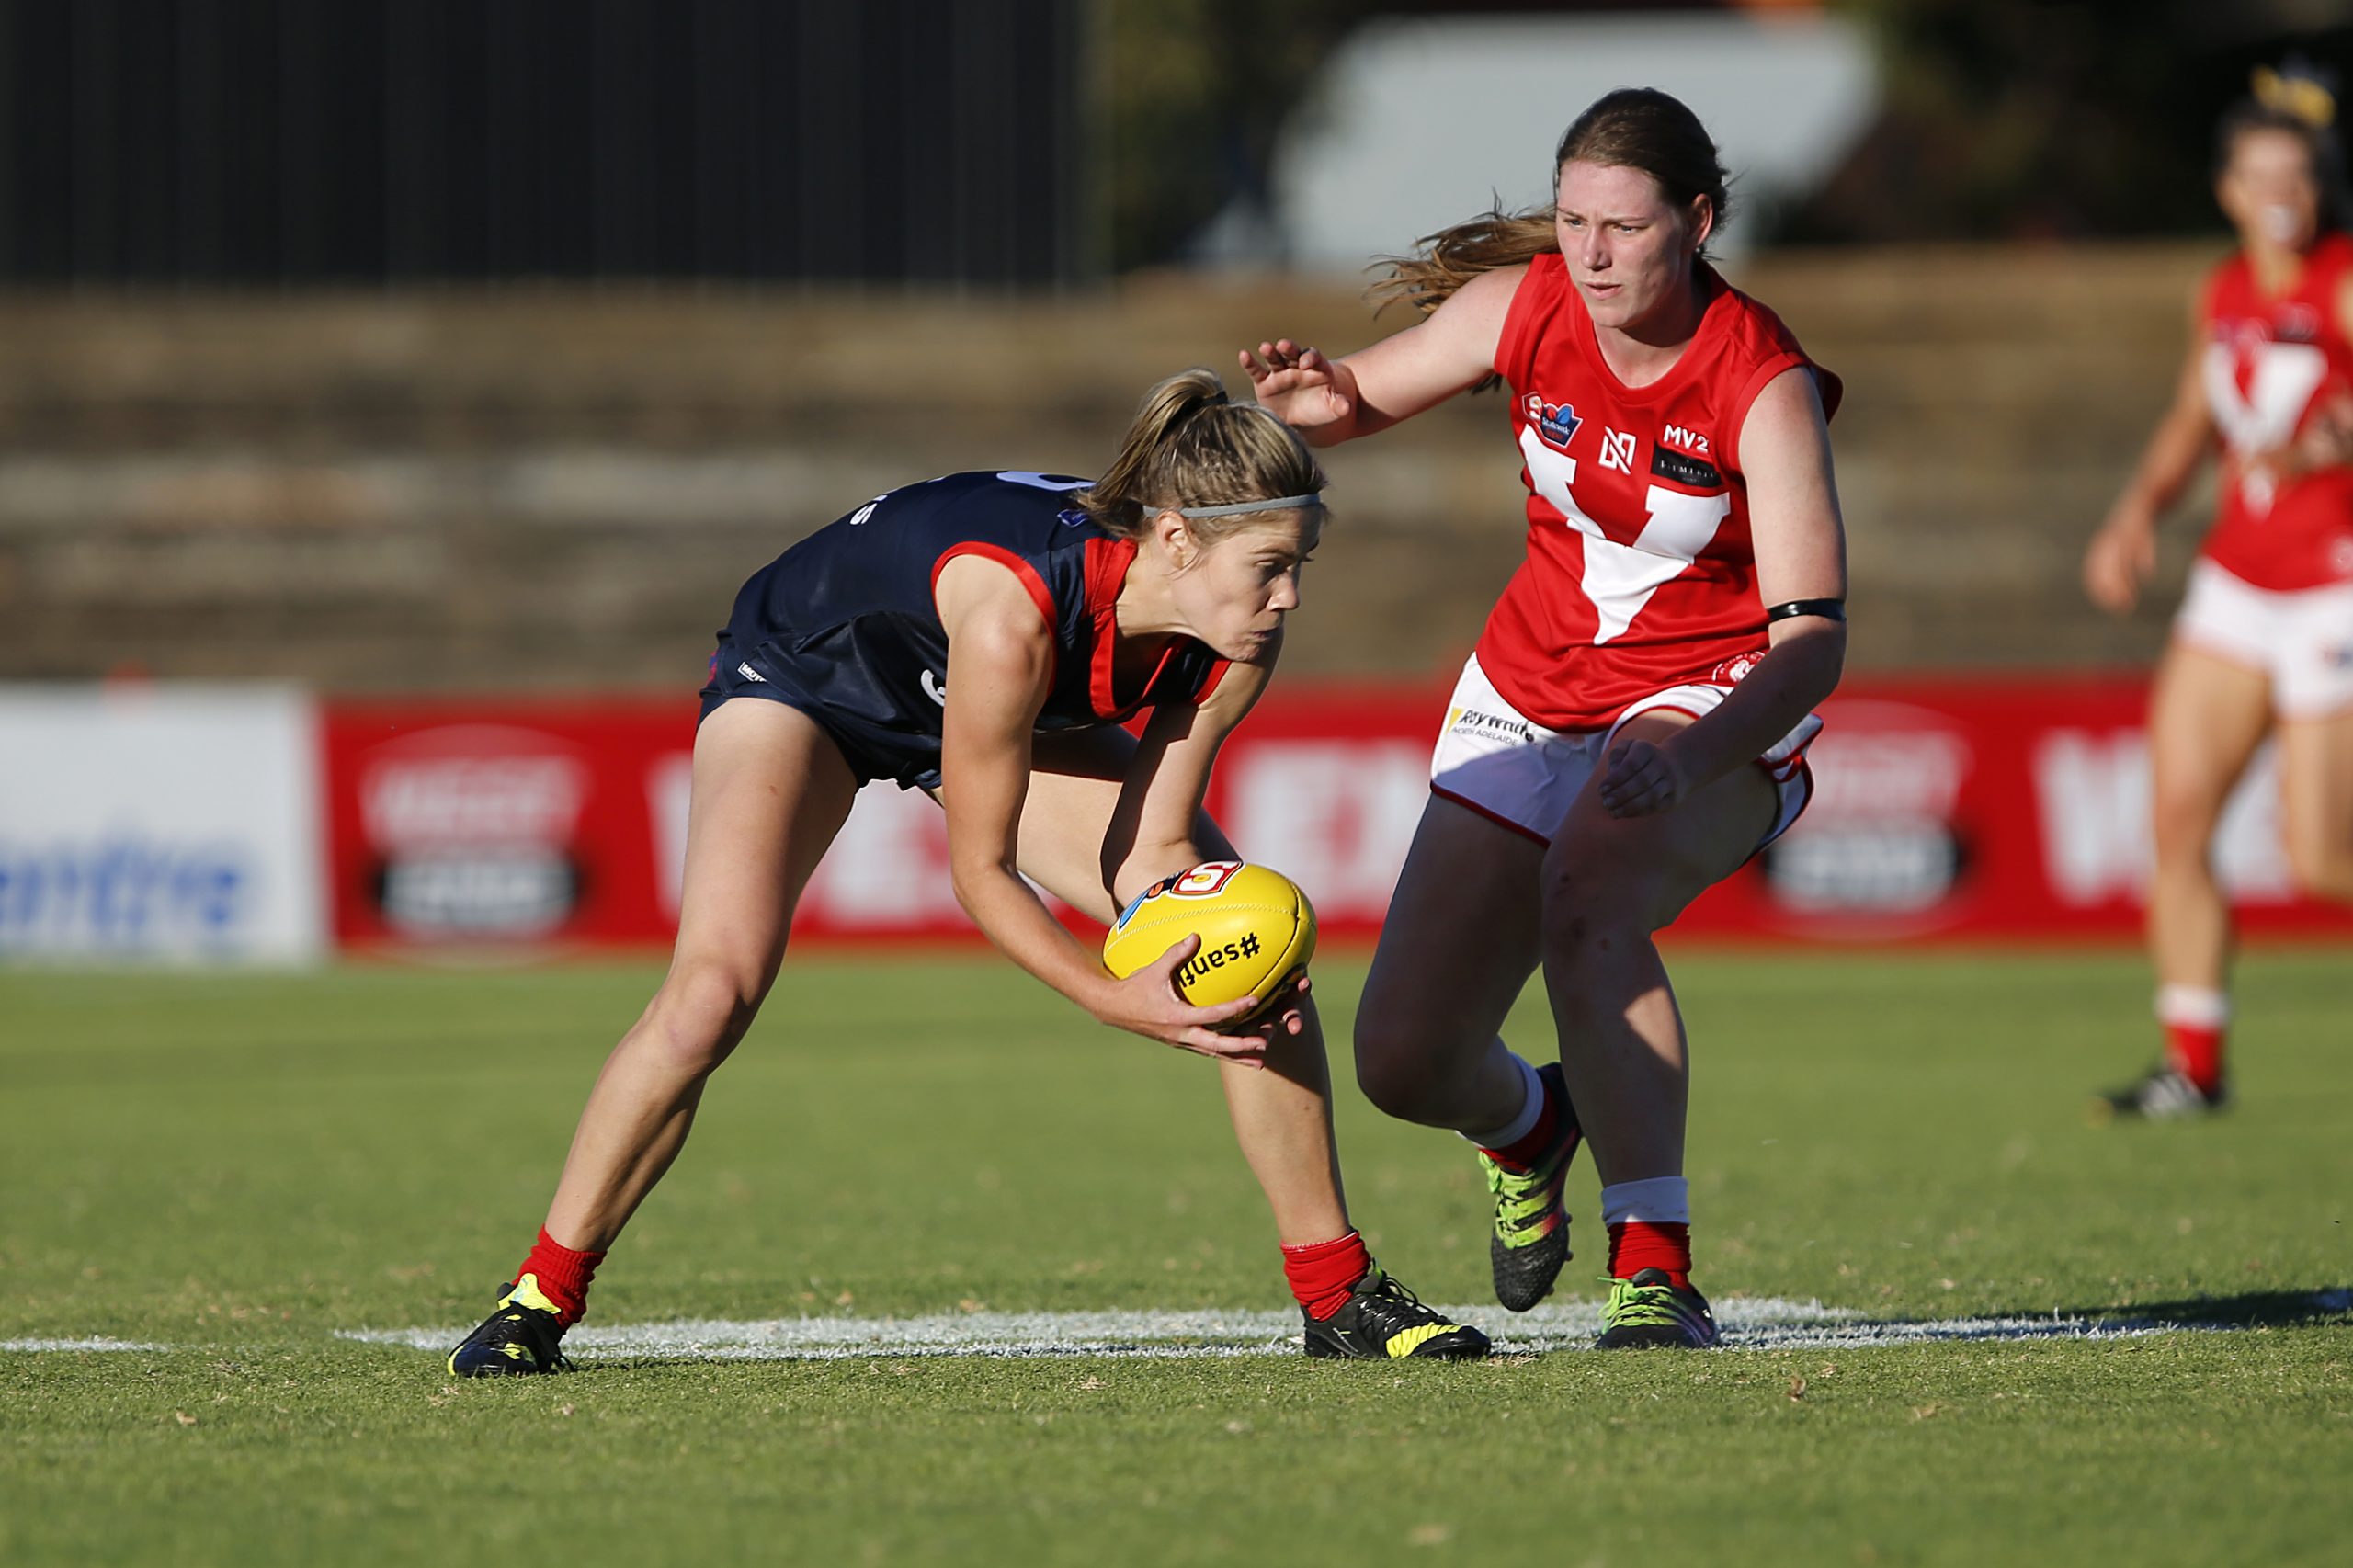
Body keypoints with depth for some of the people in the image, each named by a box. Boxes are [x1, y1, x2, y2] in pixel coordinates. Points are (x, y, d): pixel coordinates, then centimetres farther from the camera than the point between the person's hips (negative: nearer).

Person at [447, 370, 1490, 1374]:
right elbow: (979, 872, -33)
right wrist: (1119, 1002, -42)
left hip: (1031, 712, 6)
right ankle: (543, 1295, -9)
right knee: (715, 990, -27)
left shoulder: (1236, 648, -25)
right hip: (799, 675, -6)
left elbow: (1154, 847, -15)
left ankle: (1337, 1295, 7)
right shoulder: (1014, 609, -44)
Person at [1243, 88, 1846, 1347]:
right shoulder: (1523, 306, -11)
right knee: (1403, 1062, 0)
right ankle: (1528, 1128, 40)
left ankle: (1653, 1266, -36)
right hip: (1533, 691, 5)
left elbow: (1812, 636, -30)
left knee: (1588, 888, -39)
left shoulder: (1763, 384, -23)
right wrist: (1311, 399, -22)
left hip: (1714, 700, -5)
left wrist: (1690, 757, -48)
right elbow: (1360, 400, 4)